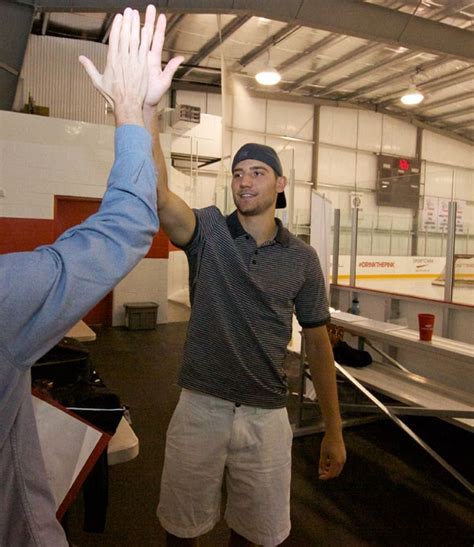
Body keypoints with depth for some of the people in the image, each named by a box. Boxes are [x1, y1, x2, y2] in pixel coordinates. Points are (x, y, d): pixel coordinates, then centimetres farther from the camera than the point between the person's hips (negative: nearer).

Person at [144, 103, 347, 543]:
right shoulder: (208, 231, -6)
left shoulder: (302, 258, -2)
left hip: (266, 416, 2)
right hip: (200, 408, -1)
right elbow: (157, 195, -27)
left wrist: (334, 430, 5)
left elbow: (317, 342, 3)